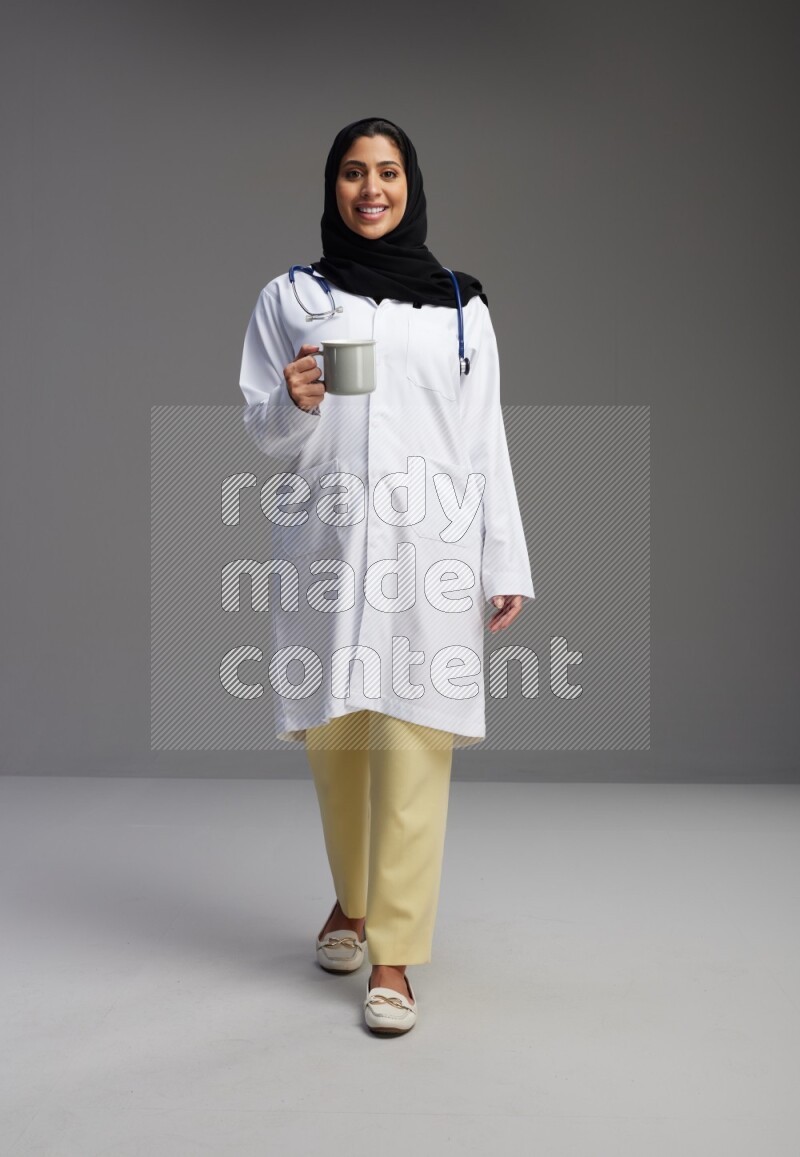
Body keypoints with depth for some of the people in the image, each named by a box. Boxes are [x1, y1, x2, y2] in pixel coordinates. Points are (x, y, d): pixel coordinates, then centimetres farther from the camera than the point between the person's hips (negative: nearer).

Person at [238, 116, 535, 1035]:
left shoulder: (460, 305, 11)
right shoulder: (288, 298, 10)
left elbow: (485, 442, 9)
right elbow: (262, 432, 8)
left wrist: (505, 563, 4)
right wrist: (292, 404, -15)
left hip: (425, 545, -1)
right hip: (322, 542, 1)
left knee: (412, 746, -6)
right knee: (333, 737, 7)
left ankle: (392, 955, 2)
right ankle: (351, 901, 31)